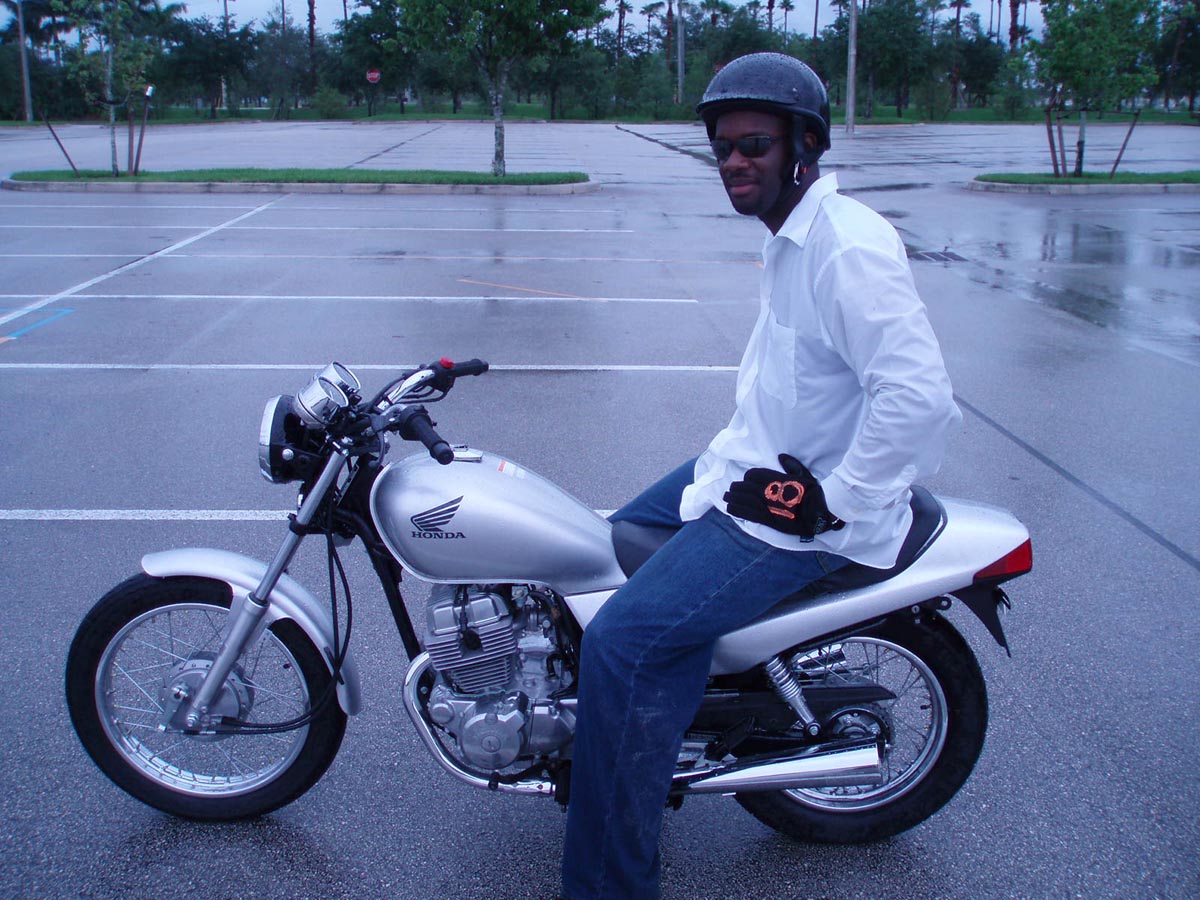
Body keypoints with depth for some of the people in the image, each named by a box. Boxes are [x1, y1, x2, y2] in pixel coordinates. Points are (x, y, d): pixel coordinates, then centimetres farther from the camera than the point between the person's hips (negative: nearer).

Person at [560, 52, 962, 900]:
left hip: (801, 508, -11)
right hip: (754, 465, 11)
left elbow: (920, 393, -31)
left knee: (621, 638, -19)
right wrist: (734, 451, 13)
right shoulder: (793, 238, 11)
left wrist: (827, 503, -25)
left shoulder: (848, 247, -22)